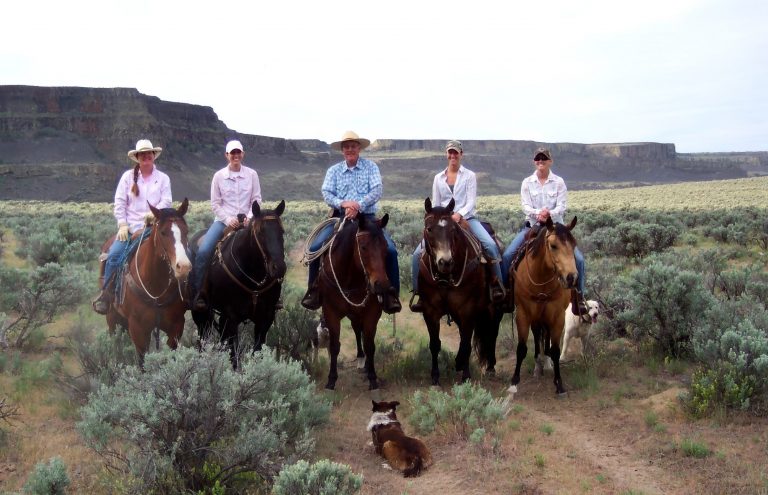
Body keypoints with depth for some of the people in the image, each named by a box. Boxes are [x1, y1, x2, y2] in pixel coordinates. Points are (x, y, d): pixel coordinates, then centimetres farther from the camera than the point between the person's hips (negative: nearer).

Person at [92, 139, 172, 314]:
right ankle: (106, 295, -8)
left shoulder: (163, 178, 9)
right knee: (114, 255, -19)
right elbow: (119, 202, 5)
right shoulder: (128, 176, 9)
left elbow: (166, 201, -1)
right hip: (130, 226, 0)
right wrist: (122, 225, -6)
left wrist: (155, 213, -21)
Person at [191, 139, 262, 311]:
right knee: (203, 251, -22)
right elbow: (215, 203, 1)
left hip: (246, 220, 1)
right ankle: (198, 293, -11)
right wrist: (228, 220, -12)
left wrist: (250, 217, -12)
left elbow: (256, 200, 4)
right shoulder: (219, 176, 1)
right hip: (223, 220, -1)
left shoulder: (252, 174, 2)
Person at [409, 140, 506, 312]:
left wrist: (459, 214, -23)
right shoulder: (438, 178, 13)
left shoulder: (469, 176, 5)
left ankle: (497, 285, -15)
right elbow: (435, 204, 11)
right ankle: (419, 293, -1)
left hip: (466, 218, -2)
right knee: (418, 253, -14)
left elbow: (471, 202, -5)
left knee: (490, 245, -28)